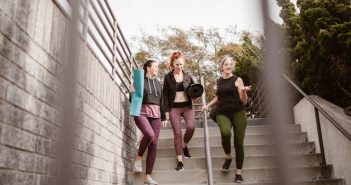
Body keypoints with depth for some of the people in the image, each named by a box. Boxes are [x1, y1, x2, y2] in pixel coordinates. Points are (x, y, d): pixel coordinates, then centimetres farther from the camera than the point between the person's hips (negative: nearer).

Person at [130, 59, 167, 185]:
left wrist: (164, 117, 15)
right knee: (149, 134, -32)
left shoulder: (158, 83, 19)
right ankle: (138, 157, -4)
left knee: (154, 145, -5)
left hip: (156, 114, 5)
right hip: (141, 112, -5)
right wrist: (132, 93, -17)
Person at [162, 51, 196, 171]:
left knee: (191, 127, -21)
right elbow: (165, 94, 0)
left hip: (187, 106, 1)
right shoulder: (168, 77, 1)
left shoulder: (188, 75, 6)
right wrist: (166, 110, -7)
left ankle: (184, 145, 11)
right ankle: (179, 161, 4)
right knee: (177, 133, -4)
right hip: (174, 108, -1)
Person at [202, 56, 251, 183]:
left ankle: (238, 172, 15)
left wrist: (243, 91, -23)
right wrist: (208, 105, 24)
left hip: (238, 113, -2)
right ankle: (228, 157, 0)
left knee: (238, 143, -2)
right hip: (222, 114, 2)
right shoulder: (219, 81, 13)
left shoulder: (237, 80, 0)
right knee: (225, 133, -29)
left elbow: (244, 101, -4)